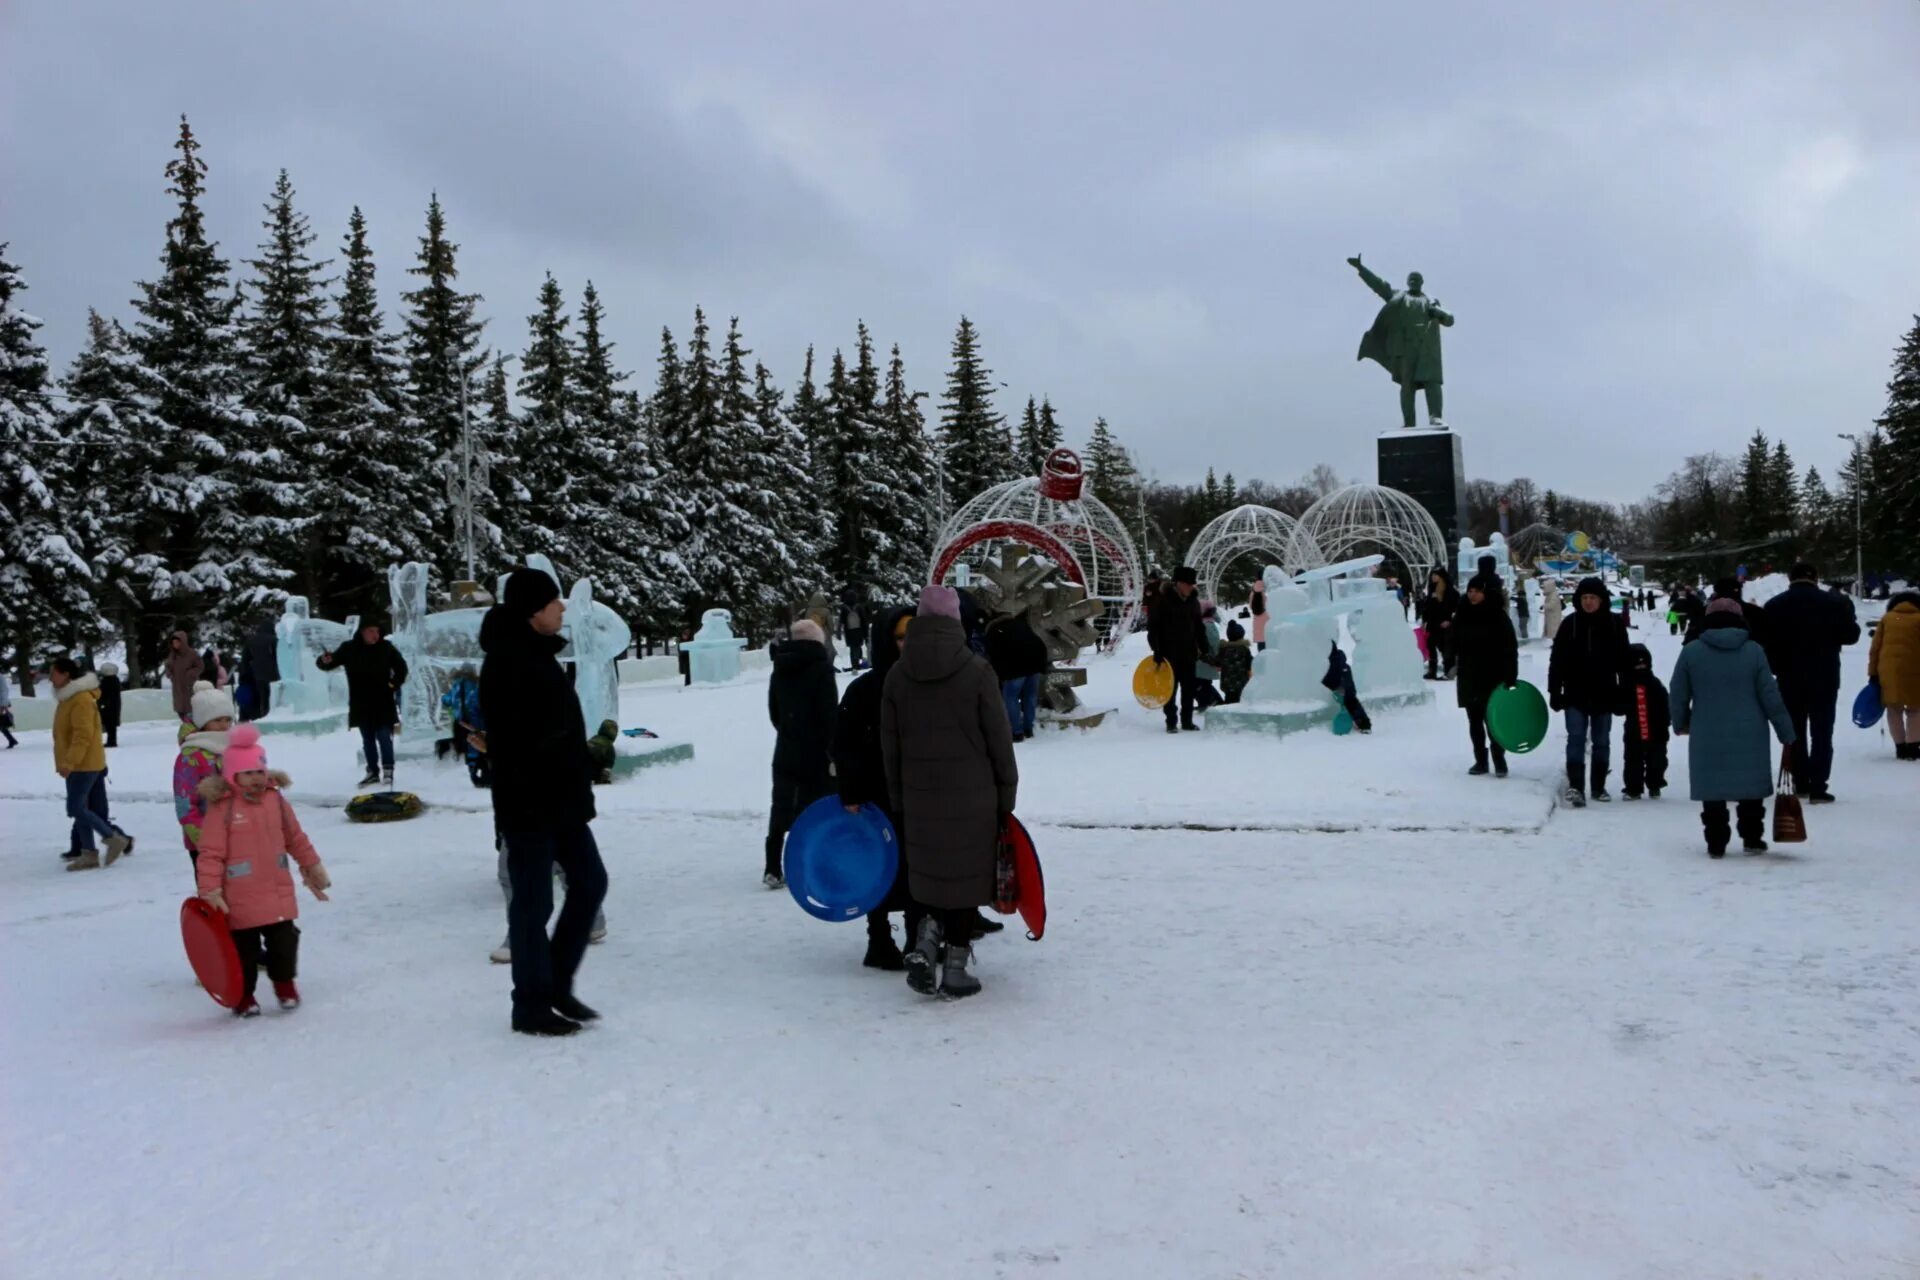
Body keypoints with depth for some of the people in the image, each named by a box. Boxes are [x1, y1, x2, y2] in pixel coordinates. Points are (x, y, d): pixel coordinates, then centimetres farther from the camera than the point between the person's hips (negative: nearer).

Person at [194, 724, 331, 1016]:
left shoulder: (276, 799, 3)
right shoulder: (221, 808, -13)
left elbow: (296, 838, 14)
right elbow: (211, 854, -13)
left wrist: (313, 868, 18)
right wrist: (210, 891, -16)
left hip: (279, 892, 4)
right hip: (240, 901, -4)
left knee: (284, 941, 11)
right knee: (244, 948, 7)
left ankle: (284, 983, 31)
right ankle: (243, 994, 23)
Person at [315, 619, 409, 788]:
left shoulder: (386, 647, -2)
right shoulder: (349, 649, -3)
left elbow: (401, 666, 12)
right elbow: (328, 664, -3)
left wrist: (395, 684, 0)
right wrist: (325, 661, -27)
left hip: (383, 704, -2)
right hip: (361, 705, 2)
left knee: (384, 737, -7)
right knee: (367, 739, 10)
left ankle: (387, 770, 0)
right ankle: (373, 771, 19)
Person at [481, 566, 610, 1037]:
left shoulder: (538, 654, 14)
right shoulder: (507, 661, -17)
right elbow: (512, 739, -23)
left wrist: (578, 789, 19)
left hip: (560, 797, 10)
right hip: (528, 802, -10)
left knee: (589, 881, 13)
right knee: (534, 901, -1)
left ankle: (556, 985, 24)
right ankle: (531, 1006, 11)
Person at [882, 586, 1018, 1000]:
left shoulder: (897, 675, 1)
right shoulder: (976, 671, -9)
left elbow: (890, 747, 6)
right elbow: (999, 740, -6)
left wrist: (899, 800, 14)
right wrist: (1006, 796, 4)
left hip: (920, 798, 3)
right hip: (973, 797, -3)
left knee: (931, 875, 18)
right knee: (965, 878, 6)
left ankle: (925, 944, 0)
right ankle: (955, 970, 10)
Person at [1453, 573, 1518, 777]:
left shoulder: (1498, 616, -7)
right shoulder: (1462, 615, 6)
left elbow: (1510, 648, -9)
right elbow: (1454, 643, 14)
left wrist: (1510, 677, -14)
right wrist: (1451, 664, 3)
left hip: (1492, 677, -5)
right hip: (1468, 677, 5)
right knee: (1474, 721, 9)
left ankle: (1499, 760, 6)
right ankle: (1480, 760, 16)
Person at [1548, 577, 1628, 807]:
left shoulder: (1614, 624, -1)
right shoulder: (1570, 624, -3)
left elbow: (1623, 661, 4)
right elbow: (1557, 661, -2)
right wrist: (1554, 691, -5)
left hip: (1604, 694, 2)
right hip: (1575, 695, -2)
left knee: (1601, 742, 12)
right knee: (1576, 739, -10)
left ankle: (1599, 787, 24)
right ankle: (1575, 787, -14)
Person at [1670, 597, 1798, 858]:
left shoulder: (1691, 652, -3)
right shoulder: (1754, 651, -4)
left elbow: (1679, 695, 2)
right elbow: (1771, 696, -2)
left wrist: (1681, 724, 20)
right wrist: (1786, 733, 6)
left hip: (1707, 739, 0)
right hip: (1749, 738, 0)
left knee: (1712, 791, 8)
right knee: (1751, 790, 15)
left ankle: (1716, 844, 8)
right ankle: (1752, 839, 22)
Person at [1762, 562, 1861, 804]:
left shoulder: (1774, 605, -3)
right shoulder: (1834, 602, -6)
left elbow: (1766, 642, -4)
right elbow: (1851, 635, 1)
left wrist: (1776, 668, 8)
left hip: (1789, 678, 2)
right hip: (1825, 677, -1)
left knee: (1795, 731, 14)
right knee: (1821, 732, 2)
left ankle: (1800, 783, 18)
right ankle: (1817, 787, -4)